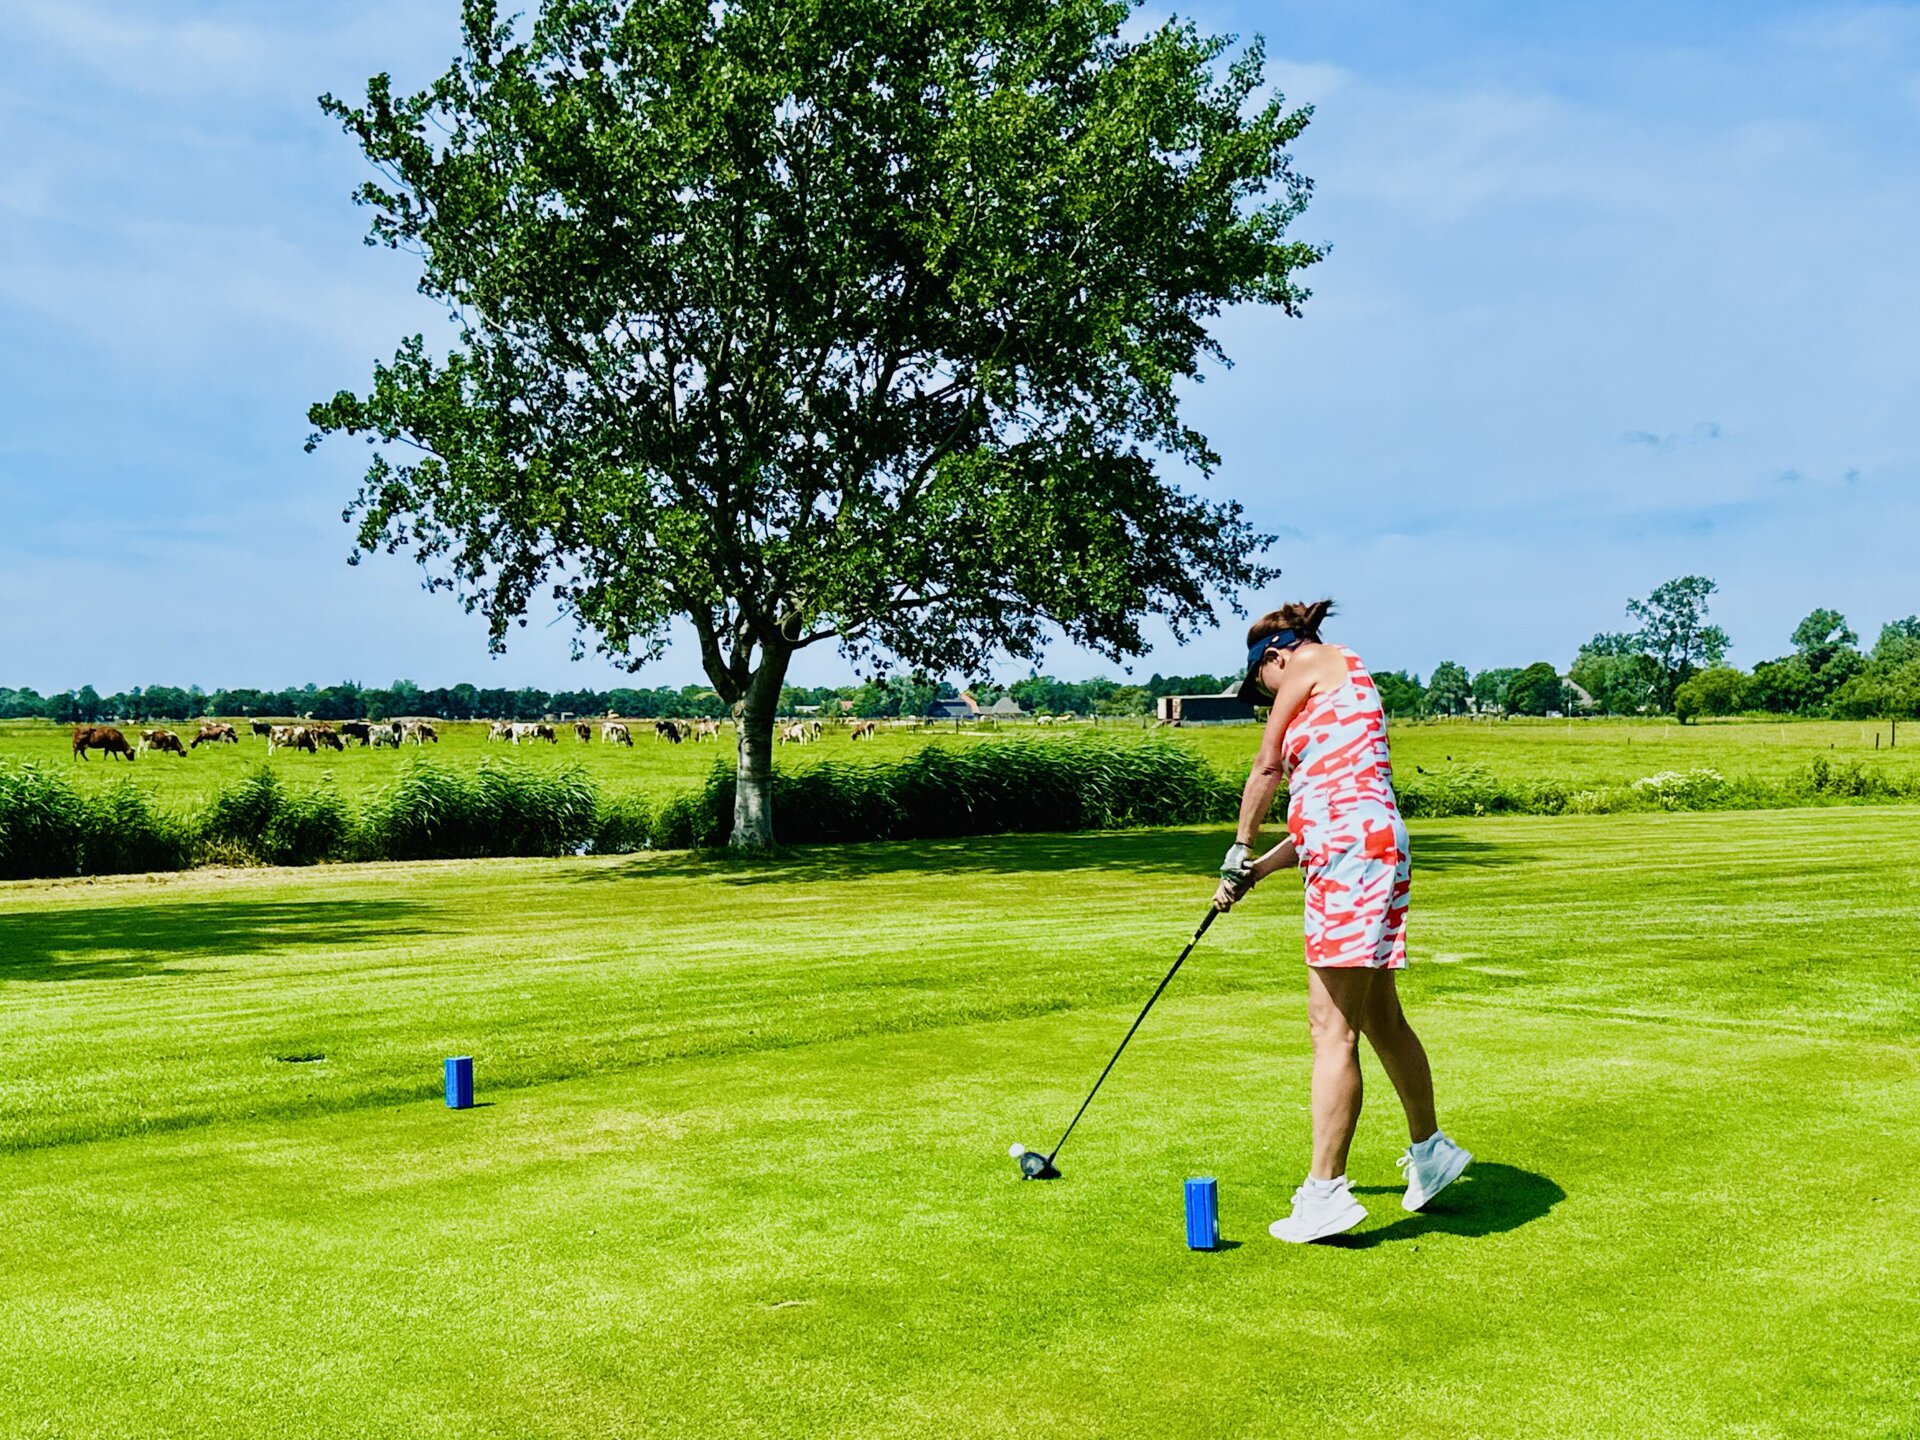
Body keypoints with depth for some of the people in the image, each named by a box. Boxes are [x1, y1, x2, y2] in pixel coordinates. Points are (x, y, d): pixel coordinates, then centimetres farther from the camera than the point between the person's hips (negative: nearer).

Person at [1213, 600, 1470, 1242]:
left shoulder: (1312, 663, 4)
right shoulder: (1342, 688, 28)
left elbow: (1267, 768, 6)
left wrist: (1240, 849, 17)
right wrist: (1258, 871, 23)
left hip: (1353, 851, -10)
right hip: (1346, 851, 10)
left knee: (1333, 1027, -9)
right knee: (1378, 1017, 20)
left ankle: (1325, 1190, -7)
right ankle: (1429, 1150, 35)